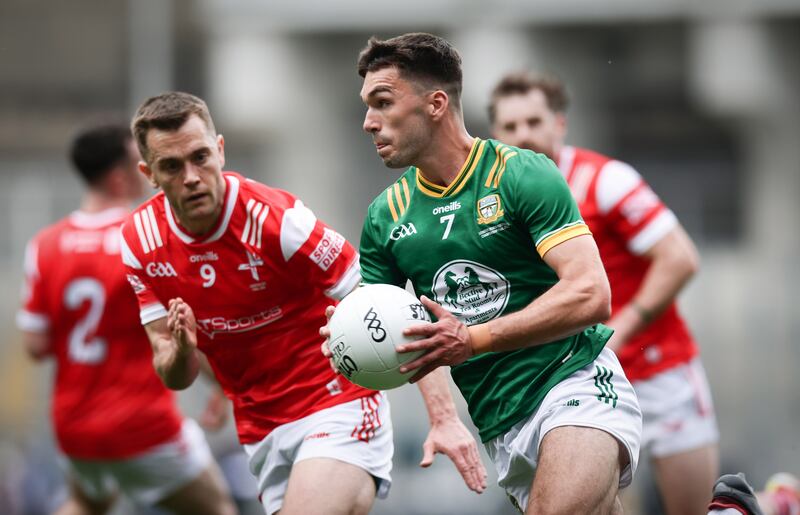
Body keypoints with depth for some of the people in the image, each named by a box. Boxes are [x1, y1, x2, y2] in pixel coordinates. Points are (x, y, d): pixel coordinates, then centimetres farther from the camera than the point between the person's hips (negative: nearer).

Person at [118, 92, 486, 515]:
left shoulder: (276, 218, -19)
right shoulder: (140, 241, -3)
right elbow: (175, 377, 2)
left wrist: (443, 416, -24)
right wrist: (179, 350, -22)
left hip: (337, 407, -5)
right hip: (260, 430, 6)